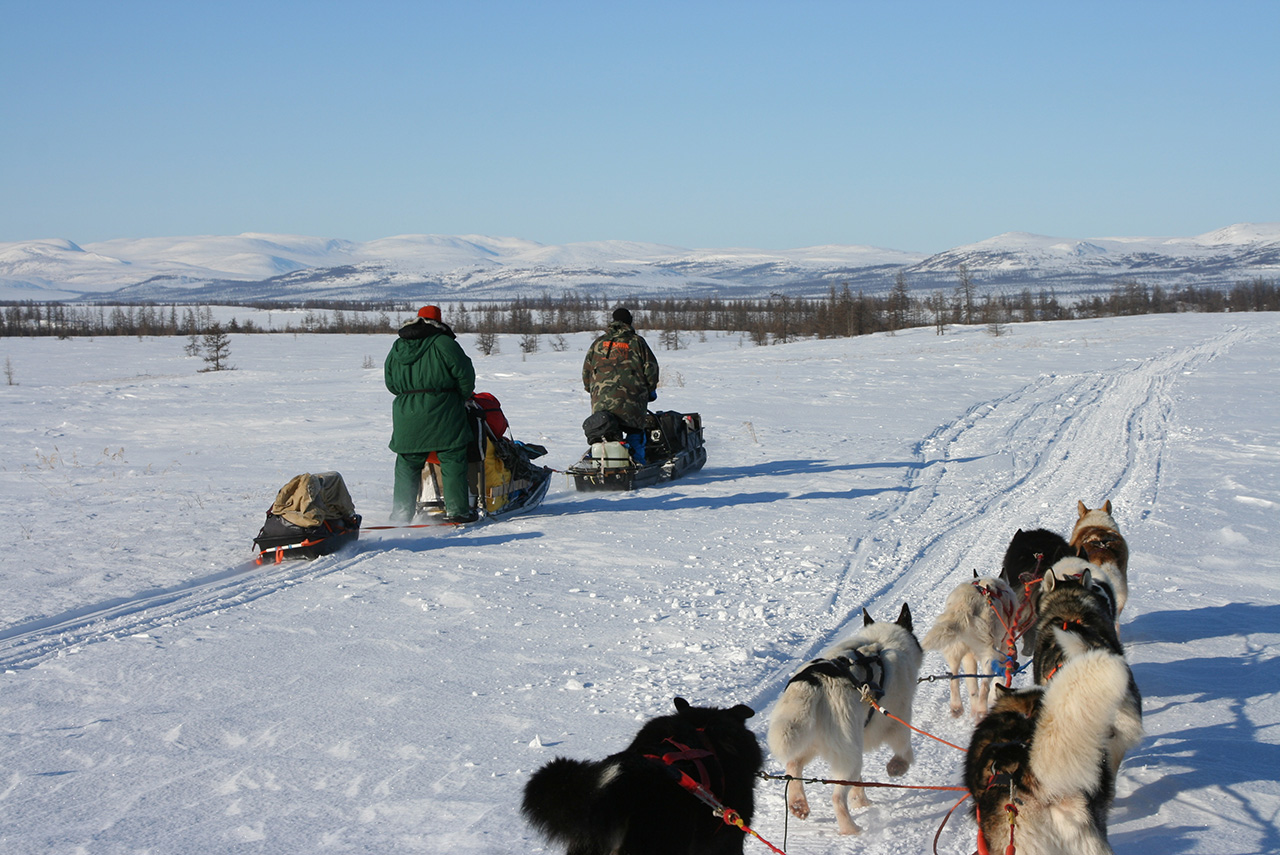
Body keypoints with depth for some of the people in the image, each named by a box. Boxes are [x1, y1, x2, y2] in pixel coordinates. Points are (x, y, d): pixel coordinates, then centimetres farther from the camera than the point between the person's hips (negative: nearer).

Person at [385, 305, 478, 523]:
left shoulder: (397, 348, 10)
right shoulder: (443, 343, -7)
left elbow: (390, 383, 15)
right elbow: (464, 374, -6)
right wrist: (463, 396, 12)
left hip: (407, 415, 5)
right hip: (442, 413, -4)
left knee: (407, 464, 12)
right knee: (452, 461, 3)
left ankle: (401, 512, 12)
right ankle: (456, 509, 1)